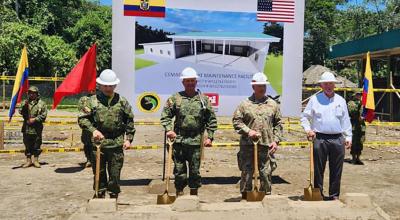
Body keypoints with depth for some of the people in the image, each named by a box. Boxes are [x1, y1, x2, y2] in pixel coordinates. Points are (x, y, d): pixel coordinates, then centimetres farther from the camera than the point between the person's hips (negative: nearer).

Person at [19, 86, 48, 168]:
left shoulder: (41, 103, 2)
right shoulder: (25, 102, 10)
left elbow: (44, 115, -4)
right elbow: (21, 112, -1)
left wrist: (35, 119, -13)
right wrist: (24, 106, -17)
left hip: (37, 128, -2)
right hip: (26, 128, 2)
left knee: (36, 145, 4)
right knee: (27, 145, 8)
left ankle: (36, 161, 16)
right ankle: (28, 161, 18)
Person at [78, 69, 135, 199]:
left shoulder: (122, 102, 6)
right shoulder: (92, 101, 1)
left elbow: (129, 121, 10)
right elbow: (82, 118, -1)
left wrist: (128, 138, 4)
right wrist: (93, 130, -16)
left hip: (117, 144, 1)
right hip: (97, 143, 0)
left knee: (115, 174, 7)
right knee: (99, 173, 10)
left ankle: (114, 197, 22)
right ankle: (100, 196, 25)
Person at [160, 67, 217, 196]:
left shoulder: (203, 99, 6)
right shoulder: (175, 98, 3)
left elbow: (211, 120, 7)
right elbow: (165, 115, 4)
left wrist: (210, 137, 0)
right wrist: (169, 129, -12)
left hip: (196, 141, 1)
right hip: (179, 140, -1)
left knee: (195, 171, 10)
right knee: (179, 170, 6)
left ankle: (194, 196, 24)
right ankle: (179, 194, 19)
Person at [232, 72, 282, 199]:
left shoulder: (273, 104, 10)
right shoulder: (245, 104, 3)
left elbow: (278, 124, 12)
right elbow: (236, 121, 2)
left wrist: (276, 140, 4)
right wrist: (248, 131, -11)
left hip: (267, 145, 2)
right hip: (247, 145, -1)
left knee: (266, 173, 6)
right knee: (246, 172, 5)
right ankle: (245, 196, 17)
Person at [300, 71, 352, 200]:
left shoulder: (341, 100, 12)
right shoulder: (314, 99, 4)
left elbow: (345, 121, 14)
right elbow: (304, 117, 7)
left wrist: (348, 137, 9)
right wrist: (308, 129, -8)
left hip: (337, 139, 2)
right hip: (319, 139, -2)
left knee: (336, 170, 7)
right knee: (318, 169, 3)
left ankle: (334, 195, 19)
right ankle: (318, 194, 14)